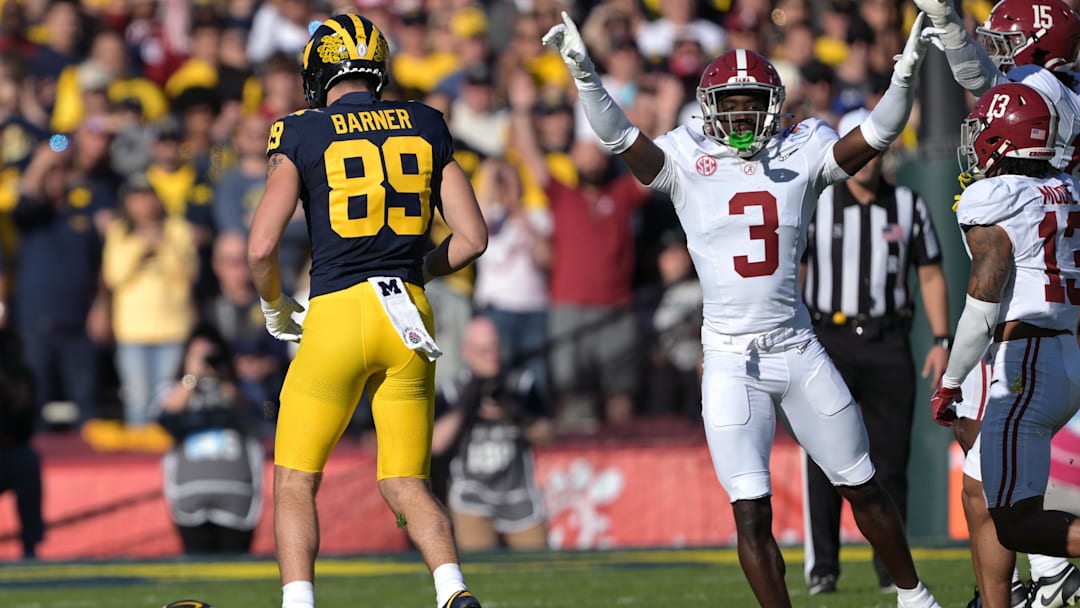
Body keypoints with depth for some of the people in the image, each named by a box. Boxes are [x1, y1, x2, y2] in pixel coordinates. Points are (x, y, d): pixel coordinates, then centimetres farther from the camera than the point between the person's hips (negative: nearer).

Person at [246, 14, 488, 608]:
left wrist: (275, 308, 11)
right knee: (407, 485, 12)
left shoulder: (303, 136, -1)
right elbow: (472, 237, 8)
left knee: (295, 484, 9)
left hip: (338, 314, -3)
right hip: (409, 314, 3)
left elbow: (261, 247, -8)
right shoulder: (425, 128, 9)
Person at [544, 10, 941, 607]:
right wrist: (584, 74, -28)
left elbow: (877, 133, -8)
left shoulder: (801, 156, 1)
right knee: (751, 512, -7)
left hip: (799, 351, 2)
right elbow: (618, 135, -13)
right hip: (731, 361, -2)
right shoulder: (689, 164, -2)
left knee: (863, 489, 14)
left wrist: (903, 76, -24)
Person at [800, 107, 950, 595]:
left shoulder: (909, 207, 8)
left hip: (888, 343, 2)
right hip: (829, 339, -2)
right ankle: (821, 566, -5)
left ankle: (892, 567, 9)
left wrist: (941, 340, 4)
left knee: (890, 459, 2)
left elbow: (931, 276, 12)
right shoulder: (813, 205, 2)